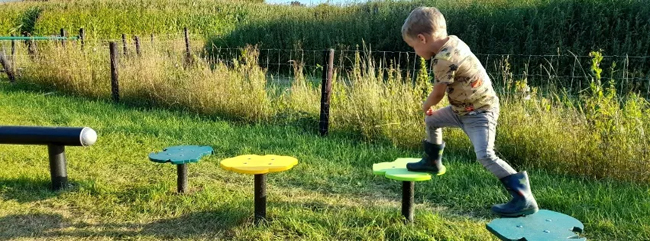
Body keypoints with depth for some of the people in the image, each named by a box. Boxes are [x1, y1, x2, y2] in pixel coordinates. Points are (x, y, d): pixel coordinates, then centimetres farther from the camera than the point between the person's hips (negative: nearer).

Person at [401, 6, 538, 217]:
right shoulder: (453, 41, -1)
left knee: (485, 156, -22)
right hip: (463, 108, 10)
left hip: (480, 112, -10)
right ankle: (433, 162, 41)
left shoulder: (444, 60, -31)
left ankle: (524, 199, -17)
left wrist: (426, 106, 7)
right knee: (431, 120, 22)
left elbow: (438, 94, -16)